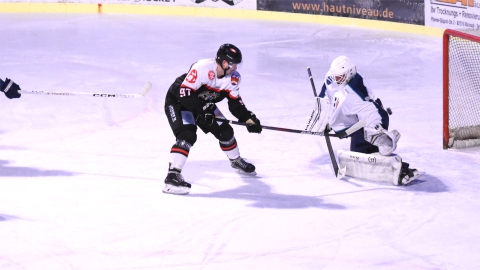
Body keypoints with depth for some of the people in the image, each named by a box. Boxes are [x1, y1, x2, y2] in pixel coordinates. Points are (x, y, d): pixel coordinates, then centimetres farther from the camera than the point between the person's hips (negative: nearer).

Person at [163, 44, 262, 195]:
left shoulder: (233, 78, -10)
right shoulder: (202, 68, -34)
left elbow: (235, 103, -2)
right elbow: (184, 93, -35)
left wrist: (248, 119, -15)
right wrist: (202, 110, -39)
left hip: (204, 104, 8)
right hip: (177, 102, -8)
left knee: (224, 130, 12)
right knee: (187, 135, -27)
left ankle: (236, 161, 41)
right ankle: (173, 176, -32)